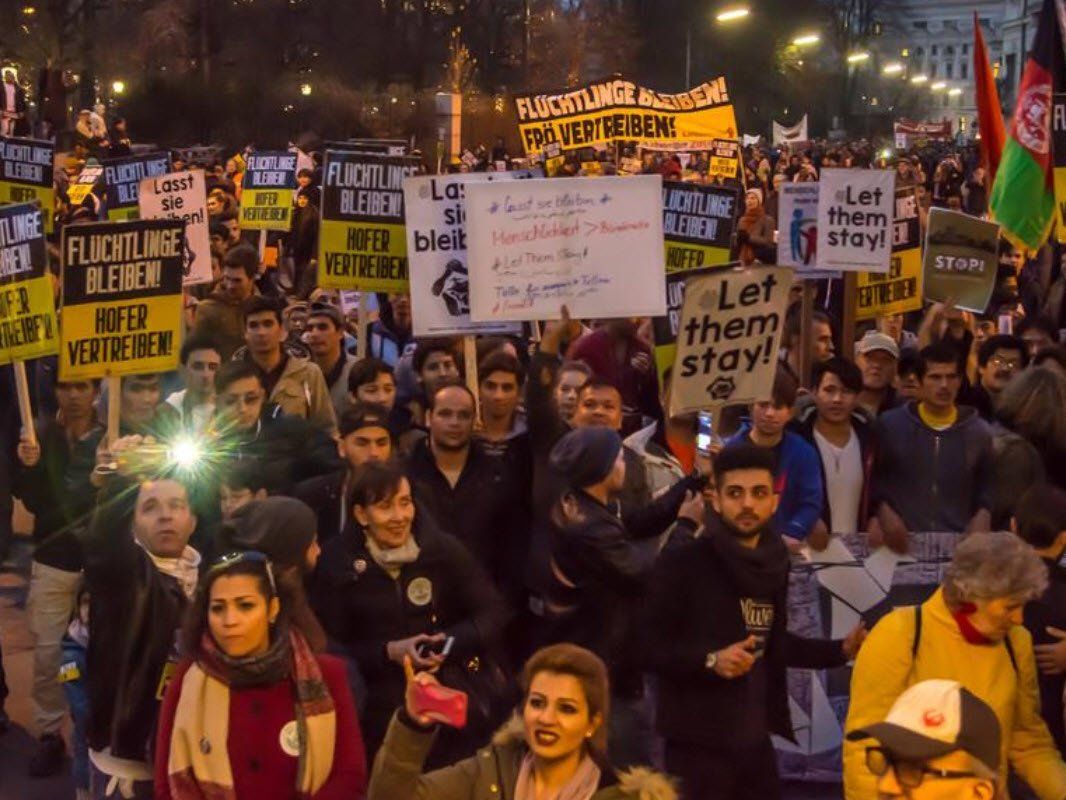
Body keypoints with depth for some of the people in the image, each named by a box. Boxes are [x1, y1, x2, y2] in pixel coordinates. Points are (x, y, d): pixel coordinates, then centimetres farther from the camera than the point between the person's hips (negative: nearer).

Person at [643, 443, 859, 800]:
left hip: (755, 742, 7)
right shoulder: (682, 563, -11)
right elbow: (648, 647, -14)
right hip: (698, 744, -7)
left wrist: (841, 650, 15)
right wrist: (710, 661, -26)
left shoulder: (774, 565, 10)